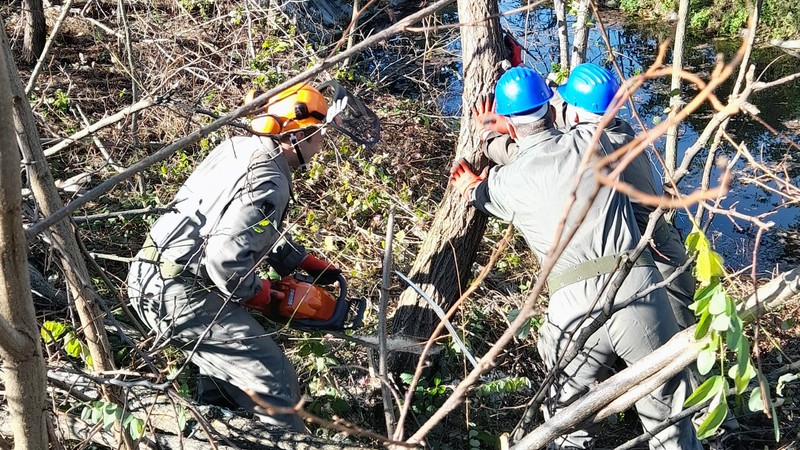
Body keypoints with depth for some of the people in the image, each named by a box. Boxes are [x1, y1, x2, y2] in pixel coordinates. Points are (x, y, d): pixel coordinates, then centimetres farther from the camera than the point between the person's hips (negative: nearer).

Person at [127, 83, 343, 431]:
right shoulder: (267, 182, -18)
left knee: (225, 364, 31)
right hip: (180, 295, -10)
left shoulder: (241, 148, 11)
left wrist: (308, 263, 22)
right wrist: (258, 295, -9)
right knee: (275, 386, -8)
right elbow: (227, 257, -28)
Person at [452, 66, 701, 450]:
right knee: (667, 415, 14)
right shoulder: (592, 141, 13)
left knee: (566, 418, 19)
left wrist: (468, 186, 58)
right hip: (636, 287, 2)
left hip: (573, 305, -1)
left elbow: (475, 191, 35)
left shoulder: (506, 181, 9)